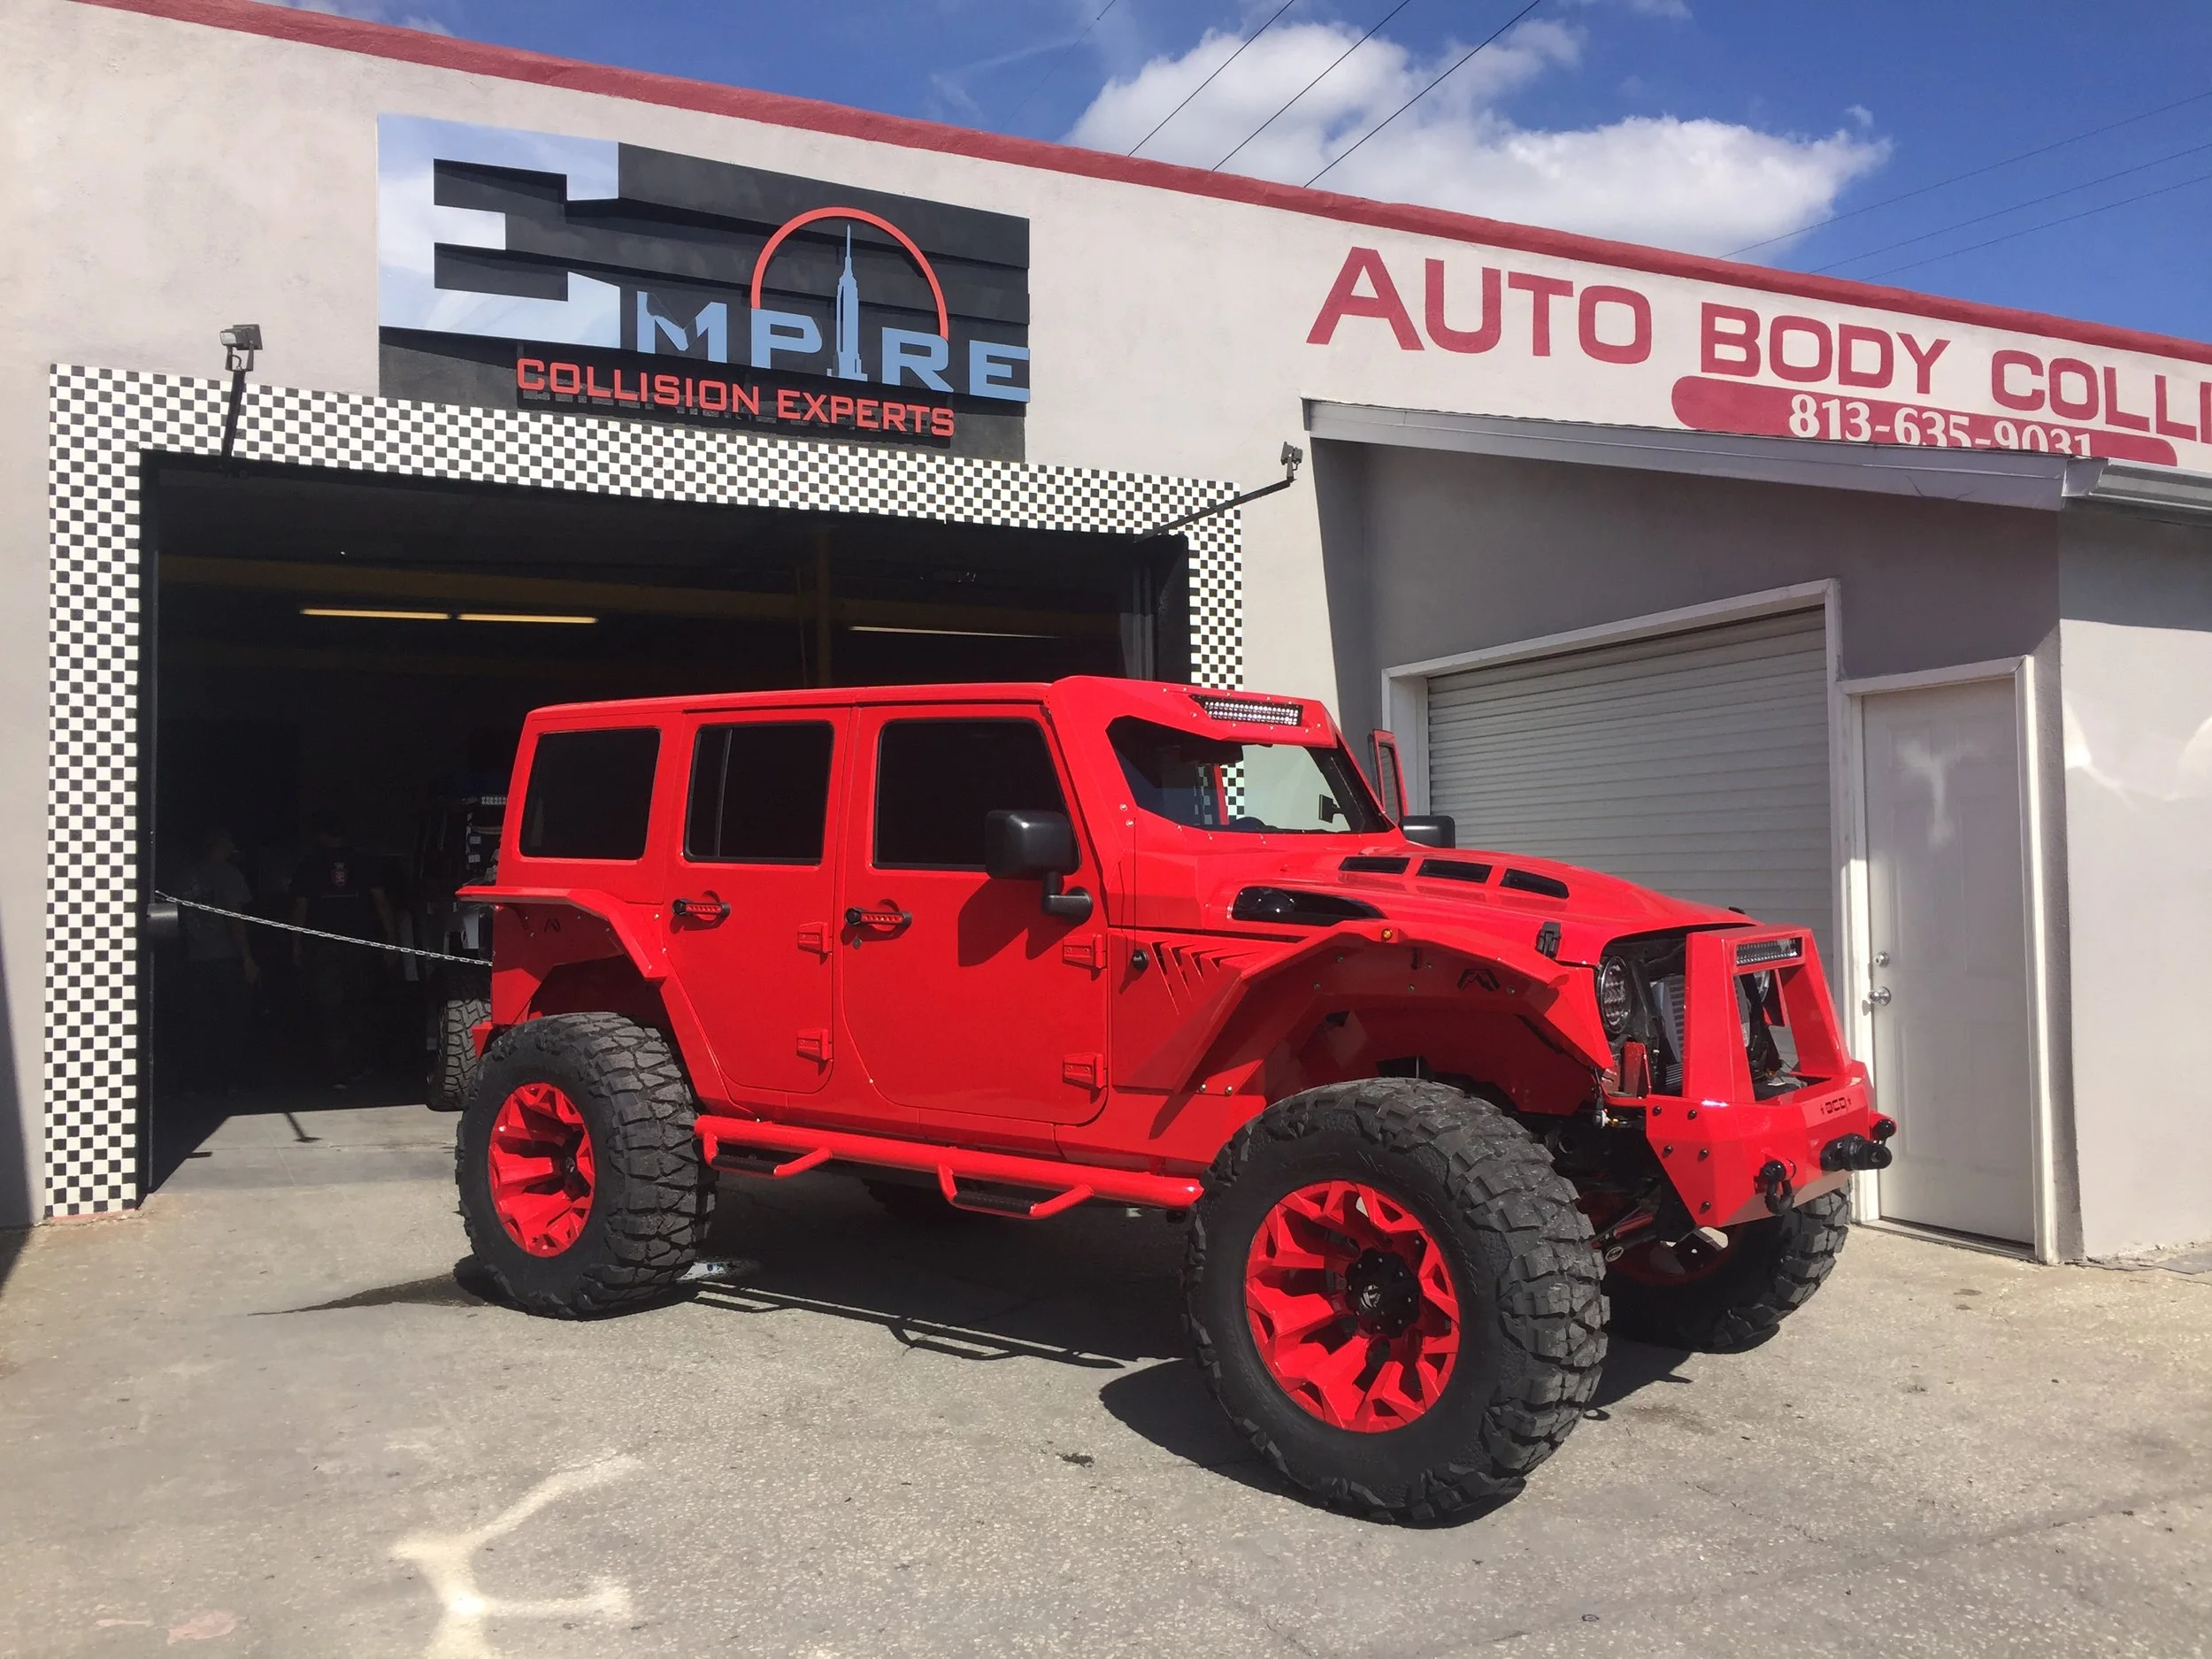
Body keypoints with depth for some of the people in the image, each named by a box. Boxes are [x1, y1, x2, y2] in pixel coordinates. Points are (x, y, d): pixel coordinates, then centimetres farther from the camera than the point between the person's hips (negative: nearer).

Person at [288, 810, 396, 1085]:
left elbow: (300, 907, 0)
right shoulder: (363, 861, 2)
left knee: (329, 1010, 3)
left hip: (323, 948, -2)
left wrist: (297, 946, 6)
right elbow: (381, 901, -1)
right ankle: (358, 1067, 18)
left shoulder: (309, 865, 0)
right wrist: (391, 938, 3)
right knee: (359, 1008, 15)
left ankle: (341, 1073, -3)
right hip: (362, 944, 2)